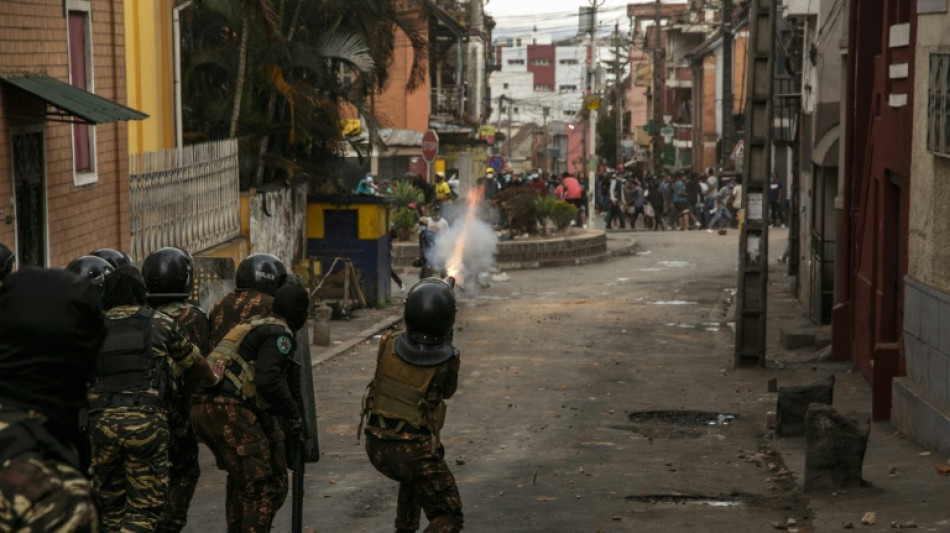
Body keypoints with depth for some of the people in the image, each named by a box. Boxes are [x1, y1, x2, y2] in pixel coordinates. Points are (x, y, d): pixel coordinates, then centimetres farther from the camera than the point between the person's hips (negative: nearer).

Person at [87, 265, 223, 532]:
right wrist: (213, 378, 41)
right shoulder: (160, 323, 8)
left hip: (102, 420, 3)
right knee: (146, 505, 2)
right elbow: (193, 360, 21)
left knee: (111, 501, 16)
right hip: (147, 420, -2)